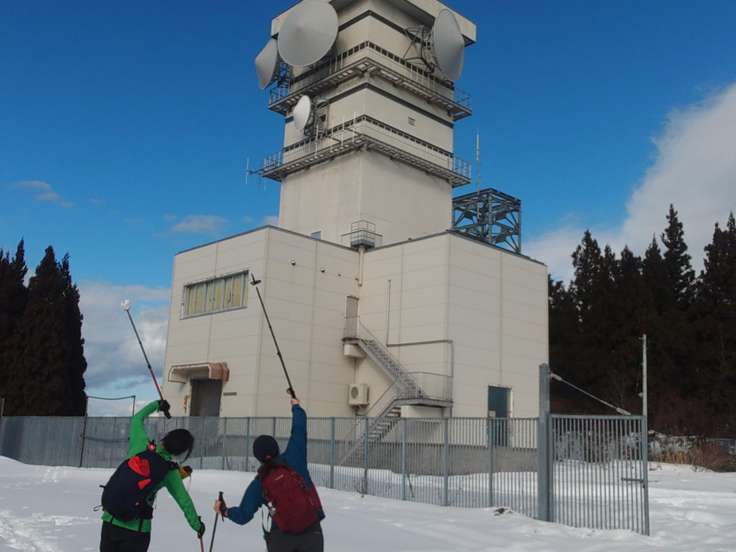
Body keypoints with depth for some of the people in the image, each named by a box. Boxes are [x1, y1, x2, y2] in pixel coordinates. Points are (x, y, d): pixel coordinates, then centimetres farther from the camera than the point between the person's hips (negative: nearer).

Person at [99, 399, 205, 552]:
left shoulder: (141, 444, -4)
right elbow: (184, 501, 2)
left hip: (109, 520, 3)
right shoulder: (170, 472, -7)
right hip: (136, 529, -3)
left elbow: (137, 419, 14)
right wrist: (197, 524, 16)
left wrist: (157, 404, 28)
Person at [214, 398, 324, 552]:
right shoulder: (292, 459, -5)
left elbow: (243, 516, 5)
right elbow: (300, 429, 2)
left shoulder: (258, 485, 1)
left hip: (282, 537, 1)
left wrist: (225, 511, 25)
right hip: (312, 532, -1)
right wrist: (296, 406, 21)